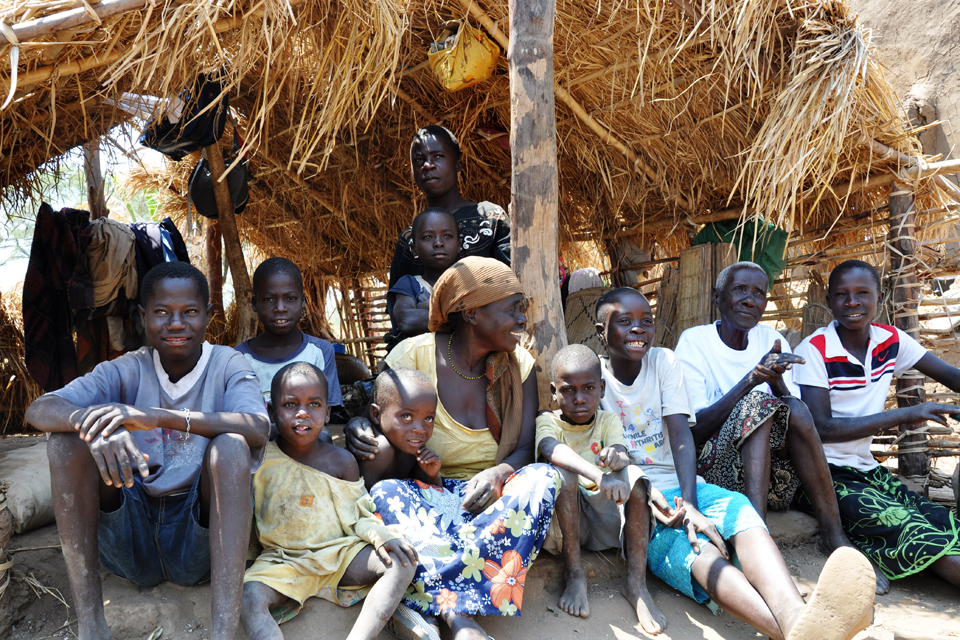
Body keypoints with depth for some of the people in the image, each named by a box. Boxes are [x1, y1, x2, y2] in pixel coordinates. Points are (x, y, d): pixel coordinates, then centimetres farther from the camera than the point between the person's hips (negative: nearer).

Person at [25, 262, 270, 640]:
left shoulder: (227, 365, -5)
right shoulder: (127, 371, 1)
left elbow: (259, 428, -26)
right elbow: (38, 411, -13)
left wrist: (159, 417, -38)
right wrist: (89, 423, -37)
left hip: (198, 541, -2)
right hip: (132, 542, 3)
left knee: (230, 446, -29)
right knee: (67, 438, -16)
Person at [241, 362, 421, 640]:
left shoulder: (342, 461, -1)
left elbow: (357, 514, 4)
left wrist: (378, 535, -15)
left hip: (340, 553, 1)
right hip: (283, 561, -1)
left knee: (402, 562, -19)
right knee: (248, 595, -30)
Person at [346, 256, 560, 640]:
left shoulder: (518, 364, 1)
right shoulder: (413, 356, -7)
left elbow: (525, 449, -4)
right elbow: (378, 421, 1)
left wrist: (498, 473, -28)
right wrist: (357, 428, -25)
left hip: (494, 498, 2)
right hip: (427, 497, -2)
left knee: (543, 478, -29)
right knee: (384, 493, -32)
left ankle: (430, 598, -35)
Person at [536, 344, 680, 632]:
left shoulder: (609, 421, 5)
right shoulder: (547, 421, -6)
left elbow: (622, 456, -15)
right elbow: (552, 450, -30)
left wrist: (617, 458, -42)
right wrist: (599, 477, -48)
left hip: (605, 516, 3)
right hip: (564, 517, -2)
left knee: (633, 475, -24)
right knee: (562, 472, -30)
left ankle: (636, 582, -20)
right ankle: (574, 574, -20)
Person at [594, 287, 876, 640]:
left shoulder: (665, 362, 6)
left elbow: (681, 436, -6)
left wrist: (689, 505, -23)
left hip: (678, 486, 3)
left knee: (737, 508, -31)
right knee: (694, 548, -34)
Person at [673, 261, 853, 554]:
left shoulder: (771, 340, 10)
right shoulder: (695, 340, -3)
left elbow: (800, 416, 0)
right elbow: (693, 430, -15)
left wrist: (777, 381, -21)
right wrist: (752, 379, -25)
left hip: (774, 479, 4)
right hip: (717, 471, -3)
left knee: (795, 409, -24)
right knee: (757, 402, -28)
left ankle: (834, 534, -22)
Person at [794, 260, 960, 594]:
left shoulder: (891, 341, 6)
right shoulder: (814, 351, -12)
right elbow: (822, 428, -17)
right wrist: (906, 414, -18)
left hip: (866, 468, 6)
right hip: (824, 474, -6)